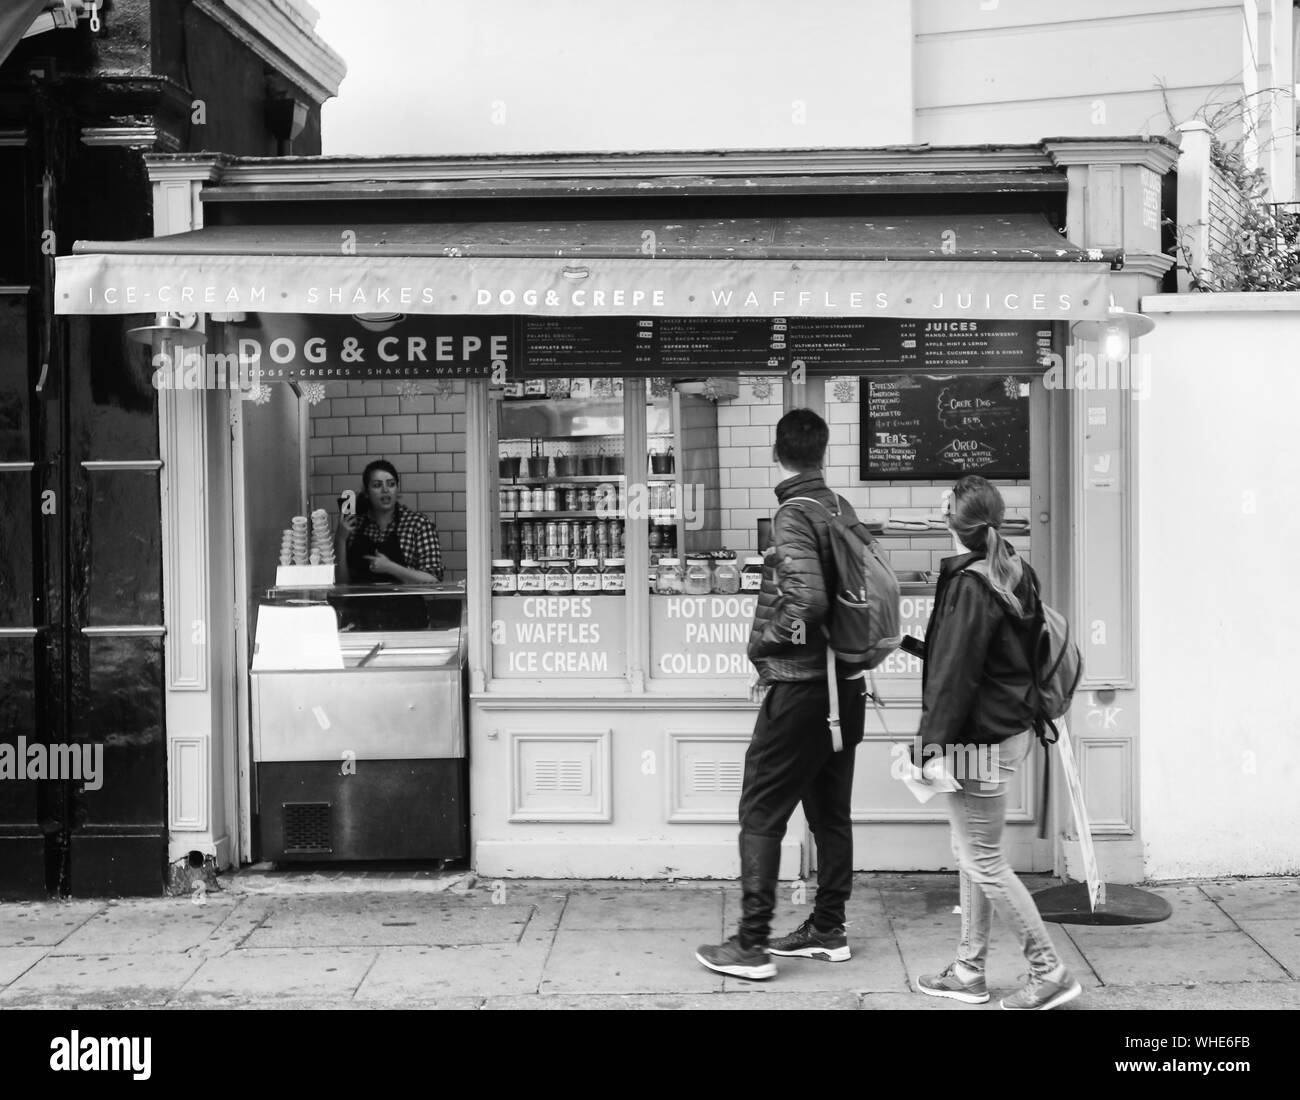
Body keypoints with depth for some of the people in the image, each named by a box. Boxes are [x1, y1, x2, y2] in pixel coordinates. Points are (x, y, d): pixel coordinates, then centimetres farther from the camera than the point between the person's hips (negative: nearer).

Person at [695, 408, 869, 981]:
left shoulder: (794, 516, -15)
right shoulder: (842, 510, 7)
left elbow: (808, 599, -26)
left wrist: (766, 644, -12)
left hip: (798, 688, -8)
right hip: (845, 686, 8)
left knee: (761, 815, -1)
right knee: (830, 811, 15)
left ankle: (752, 944, 0)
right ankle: (828, 928, 24)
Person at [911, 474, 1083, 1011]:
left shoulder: (969, 584, -19)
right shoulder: (1012, 572, 9)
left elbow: (954, 673, -21)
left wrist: (936, 746, -18)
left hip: (980, 738, -10)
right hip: (1010, 729, 10)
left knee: (984, 863, -1)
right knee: (970, 853, 17)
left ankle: (1049, 972, 5)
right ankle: (968, 972, 25)